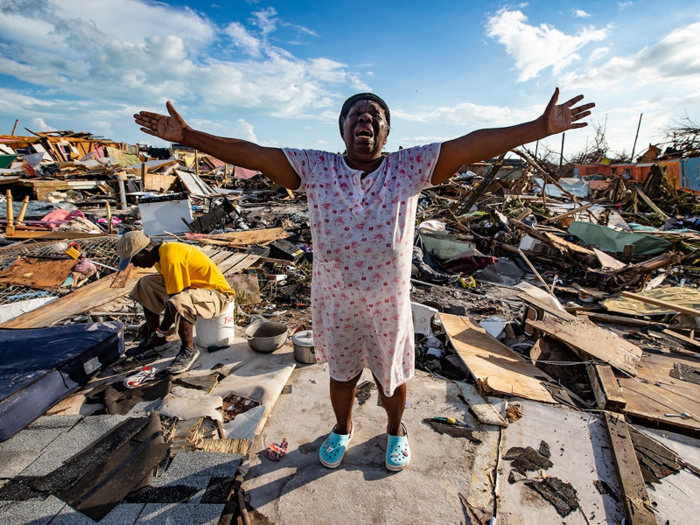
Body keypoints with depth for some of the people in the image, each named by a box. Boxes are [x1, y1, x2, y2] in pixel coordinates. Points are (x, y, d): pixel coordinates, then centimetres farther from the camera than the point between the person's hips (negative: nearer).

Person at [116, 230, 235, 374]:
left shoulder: (170, 258, -25)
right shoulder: (161, 253, 4)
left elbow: (174, 299, -23)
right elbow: (166, 287, 14)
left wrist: (161, 332, -12)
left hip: (217, 293, -11)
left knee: (177, 304, -40)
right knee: (145, 285, 14)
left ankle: (189, 350, -13)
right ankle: (154, 339, 20)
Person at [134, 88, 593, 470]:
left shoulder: (410, 168, -9)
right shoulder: (314, 169, -7)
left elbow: (474, 144, -11)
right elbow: (251, 154, -6)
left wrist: (541, 127, -13)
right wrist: (186, 136, -5)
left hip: (389, 307, 0)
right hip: (334, 306, 1)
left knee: (392, 376, 23)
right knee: (341, 375, 25)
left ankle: (396, 430, 57)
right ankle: (343, 429, 58)